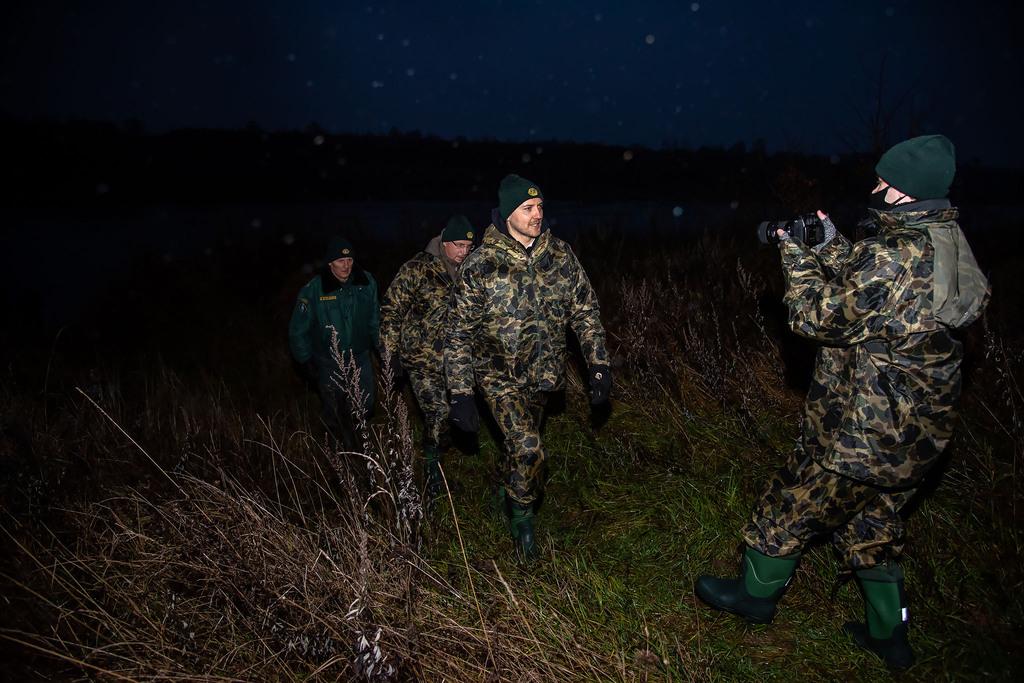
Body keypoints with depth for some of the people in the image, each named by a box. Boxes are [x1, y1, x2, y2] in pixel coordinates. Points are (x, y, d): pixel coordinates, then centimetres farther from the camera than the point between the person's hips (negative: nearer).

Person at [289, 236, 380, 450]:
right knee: (336, 414, 5)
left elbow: (374, 318, 7)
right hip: (329, 363, -3)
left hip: (360, 358, 3)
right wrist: (306, 361, -5)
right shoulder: (314, 290, -18)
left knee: (366, 404, 14)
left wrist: (379, 344, 11)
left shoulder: (366, 282, -8)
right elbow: (298, 330, -8)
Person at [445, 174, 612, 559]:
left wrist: (599, 365, -2)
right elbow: (459, 334, -12)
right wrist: (460, 394, -14)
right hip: (500, 375, -4)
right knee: (529, 450, -16)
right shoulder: (481, 266, -16)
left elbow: (585, 311, 3)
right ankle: (522, 517, 11)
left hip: (543, 373, 4)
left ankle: (504, 489, 51)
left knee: (521, 442, 20)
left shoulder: (560, 255, -5)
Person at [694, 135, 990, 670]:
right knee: (873, 525, 25)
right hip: (917, 433, 9)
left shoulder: (894, 257, -27)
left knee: (789, 511, 13)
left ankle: (754, 596, 35)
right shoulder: (947, 244, 3)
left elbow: (817, 318, -19)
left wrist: (797, 258, -9)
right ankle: (888, 634, 39)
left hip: (861, 435, -8)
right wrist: (831, 246, 6)